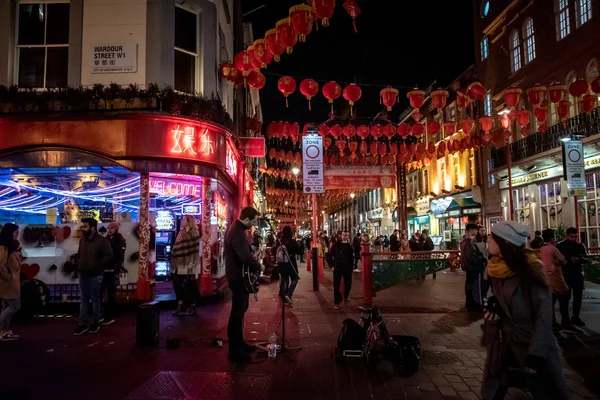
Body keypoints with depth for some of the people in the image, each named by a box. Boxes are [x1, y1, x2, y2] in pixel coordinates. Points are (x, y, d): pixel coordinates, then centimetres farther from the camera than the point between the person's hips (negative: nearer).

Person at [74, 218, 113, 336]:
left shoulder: (102, 240, -11)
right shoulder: (82, 240, 11)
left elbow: (109, 256, -15)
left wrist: (97, 265, -17)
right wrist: (78, 265, 9)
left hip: (95, 275, -6)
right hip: (83, 274, 6)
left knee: (95, 299, 4)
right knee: (84, 299, 9)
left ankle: (95, 322, 17)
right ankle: (83, 324, 14)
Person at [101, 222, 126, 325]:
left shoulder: (119, 241, -4)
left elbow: (120, 257, -12)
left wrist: (117, 271, -20)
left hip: (111, 271, -6)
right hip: (103, 270, 6)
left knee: (111, 294, 2)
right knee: (99, 293, 3)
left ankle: (110, 316, 10)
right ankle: (102, 315, 12)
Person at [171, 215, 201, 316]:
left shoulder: (194, 233, -9)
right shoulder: (181, 233, 12)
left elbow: (195, 250, -12)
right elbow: (176, 248, 14)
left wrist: (191, 264, -17)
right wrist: (174, 262, 11)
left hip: (188, 265, -7)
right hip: (180, 264, 7)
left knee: (189, 286, -1)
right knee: (177, 285, 7)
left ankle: (192, 307, 10)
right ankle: (181, 306, 17)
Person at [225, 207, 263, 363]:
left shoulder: (237, 228, 10)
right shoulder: (237, 233, -24)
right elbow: (246, 257, -31)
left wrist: (255, 259, 4)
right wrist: (259, 266, -15)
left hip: (238, 275, 11)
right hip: (239, 277, -11)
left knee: (240, 310, 18)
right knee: (237, 312, -5)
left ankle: (238, 343, 30)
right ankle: (234, 351, 3)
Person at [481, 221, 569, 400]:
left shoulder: (530, 269, -17)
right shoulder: (496, 269, 1)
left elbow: (544, 313, -18)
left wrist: (536, 354, -21)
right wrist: (493, 308, -3)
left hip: (533, 347, -6)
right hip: (503, 346, 6)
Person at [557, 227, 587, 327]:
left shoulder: (580, 245, 9)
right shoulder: (560, 246, -2)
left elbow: (585, 257, -1)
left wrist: (579, 258, -20)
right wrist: (570, 259, -14)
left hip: (578, 274, 3)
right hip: (565, 274, -3)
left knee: (578, 296, 5)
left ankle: (575, 317, 16)